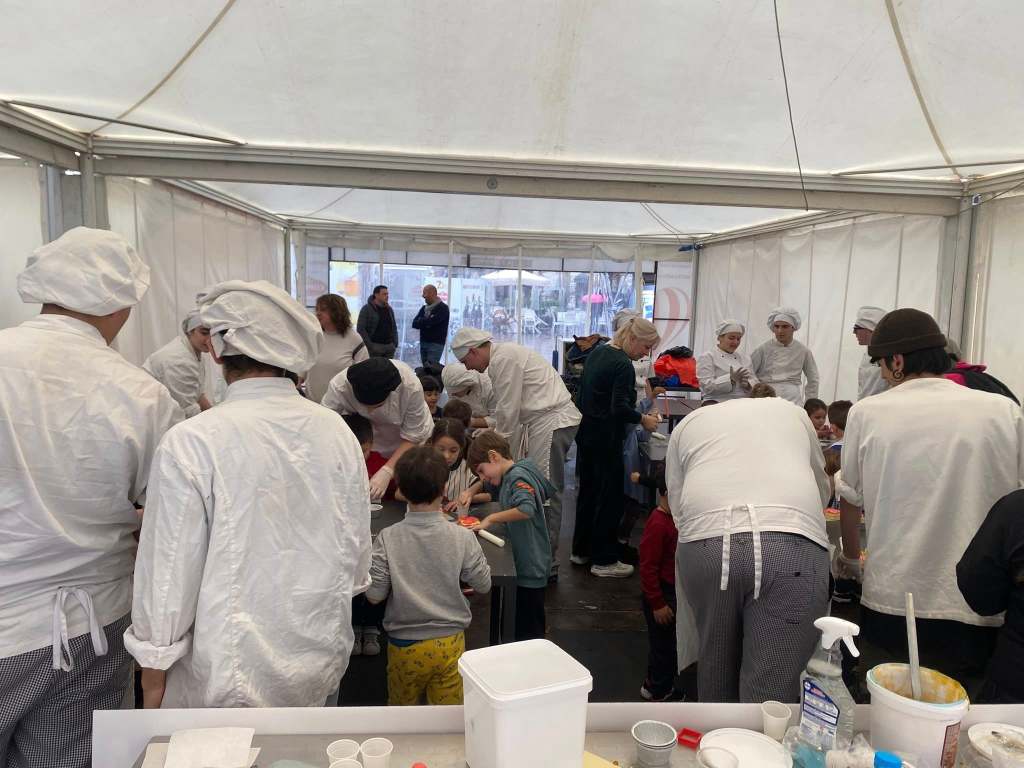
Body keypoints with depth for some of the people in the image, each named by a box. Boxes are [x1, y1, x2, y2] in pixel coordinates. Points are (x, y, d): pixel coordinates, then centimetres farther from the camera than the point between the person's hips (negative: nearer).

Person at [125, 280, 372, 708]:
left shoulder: (190, 443, -20)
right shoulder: (337, 431, -7)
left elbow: (170, 572, -13)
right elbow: (357, 549, 3)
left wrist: (153, 675, 2)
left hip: (230, 675, -4)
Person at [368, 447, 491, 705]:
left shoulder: (387, 539, -17)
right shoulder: (462, 537, -16)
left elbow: (374, 595, -12)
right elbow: (483, 585, -4)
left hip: (404, 643, 0)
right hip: (449, 642, 0)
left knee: (403, 706, 24)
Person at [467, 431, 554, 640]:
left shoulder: (518, 476, -21)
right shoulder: (508, 476, 7)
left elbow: (526, 509, -37)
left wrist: (491, 519, -27)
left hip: (529, 569, -10)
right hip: (521, 565, 10)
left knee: (528, 634, 1)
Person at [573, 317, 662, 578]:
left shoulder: (598, 351, 9)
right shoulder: (623, 364, -18)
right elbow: (620, 408, -25)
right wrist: (643, 419, -11)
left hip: (586, 431, 9)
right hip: (606, 437, -9)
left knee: (588, 490, 17)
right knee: (611, 497, 1)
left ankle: (581, 549, 28)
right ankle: (604, 560, 9)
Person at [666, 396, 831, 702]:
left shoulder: (687, 423, 25)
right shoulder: (793, 411, 29)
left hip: (705, 541, 1)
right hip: (793, 543, 0)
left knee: (715, 666, 20)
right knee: (772, 691, 3)